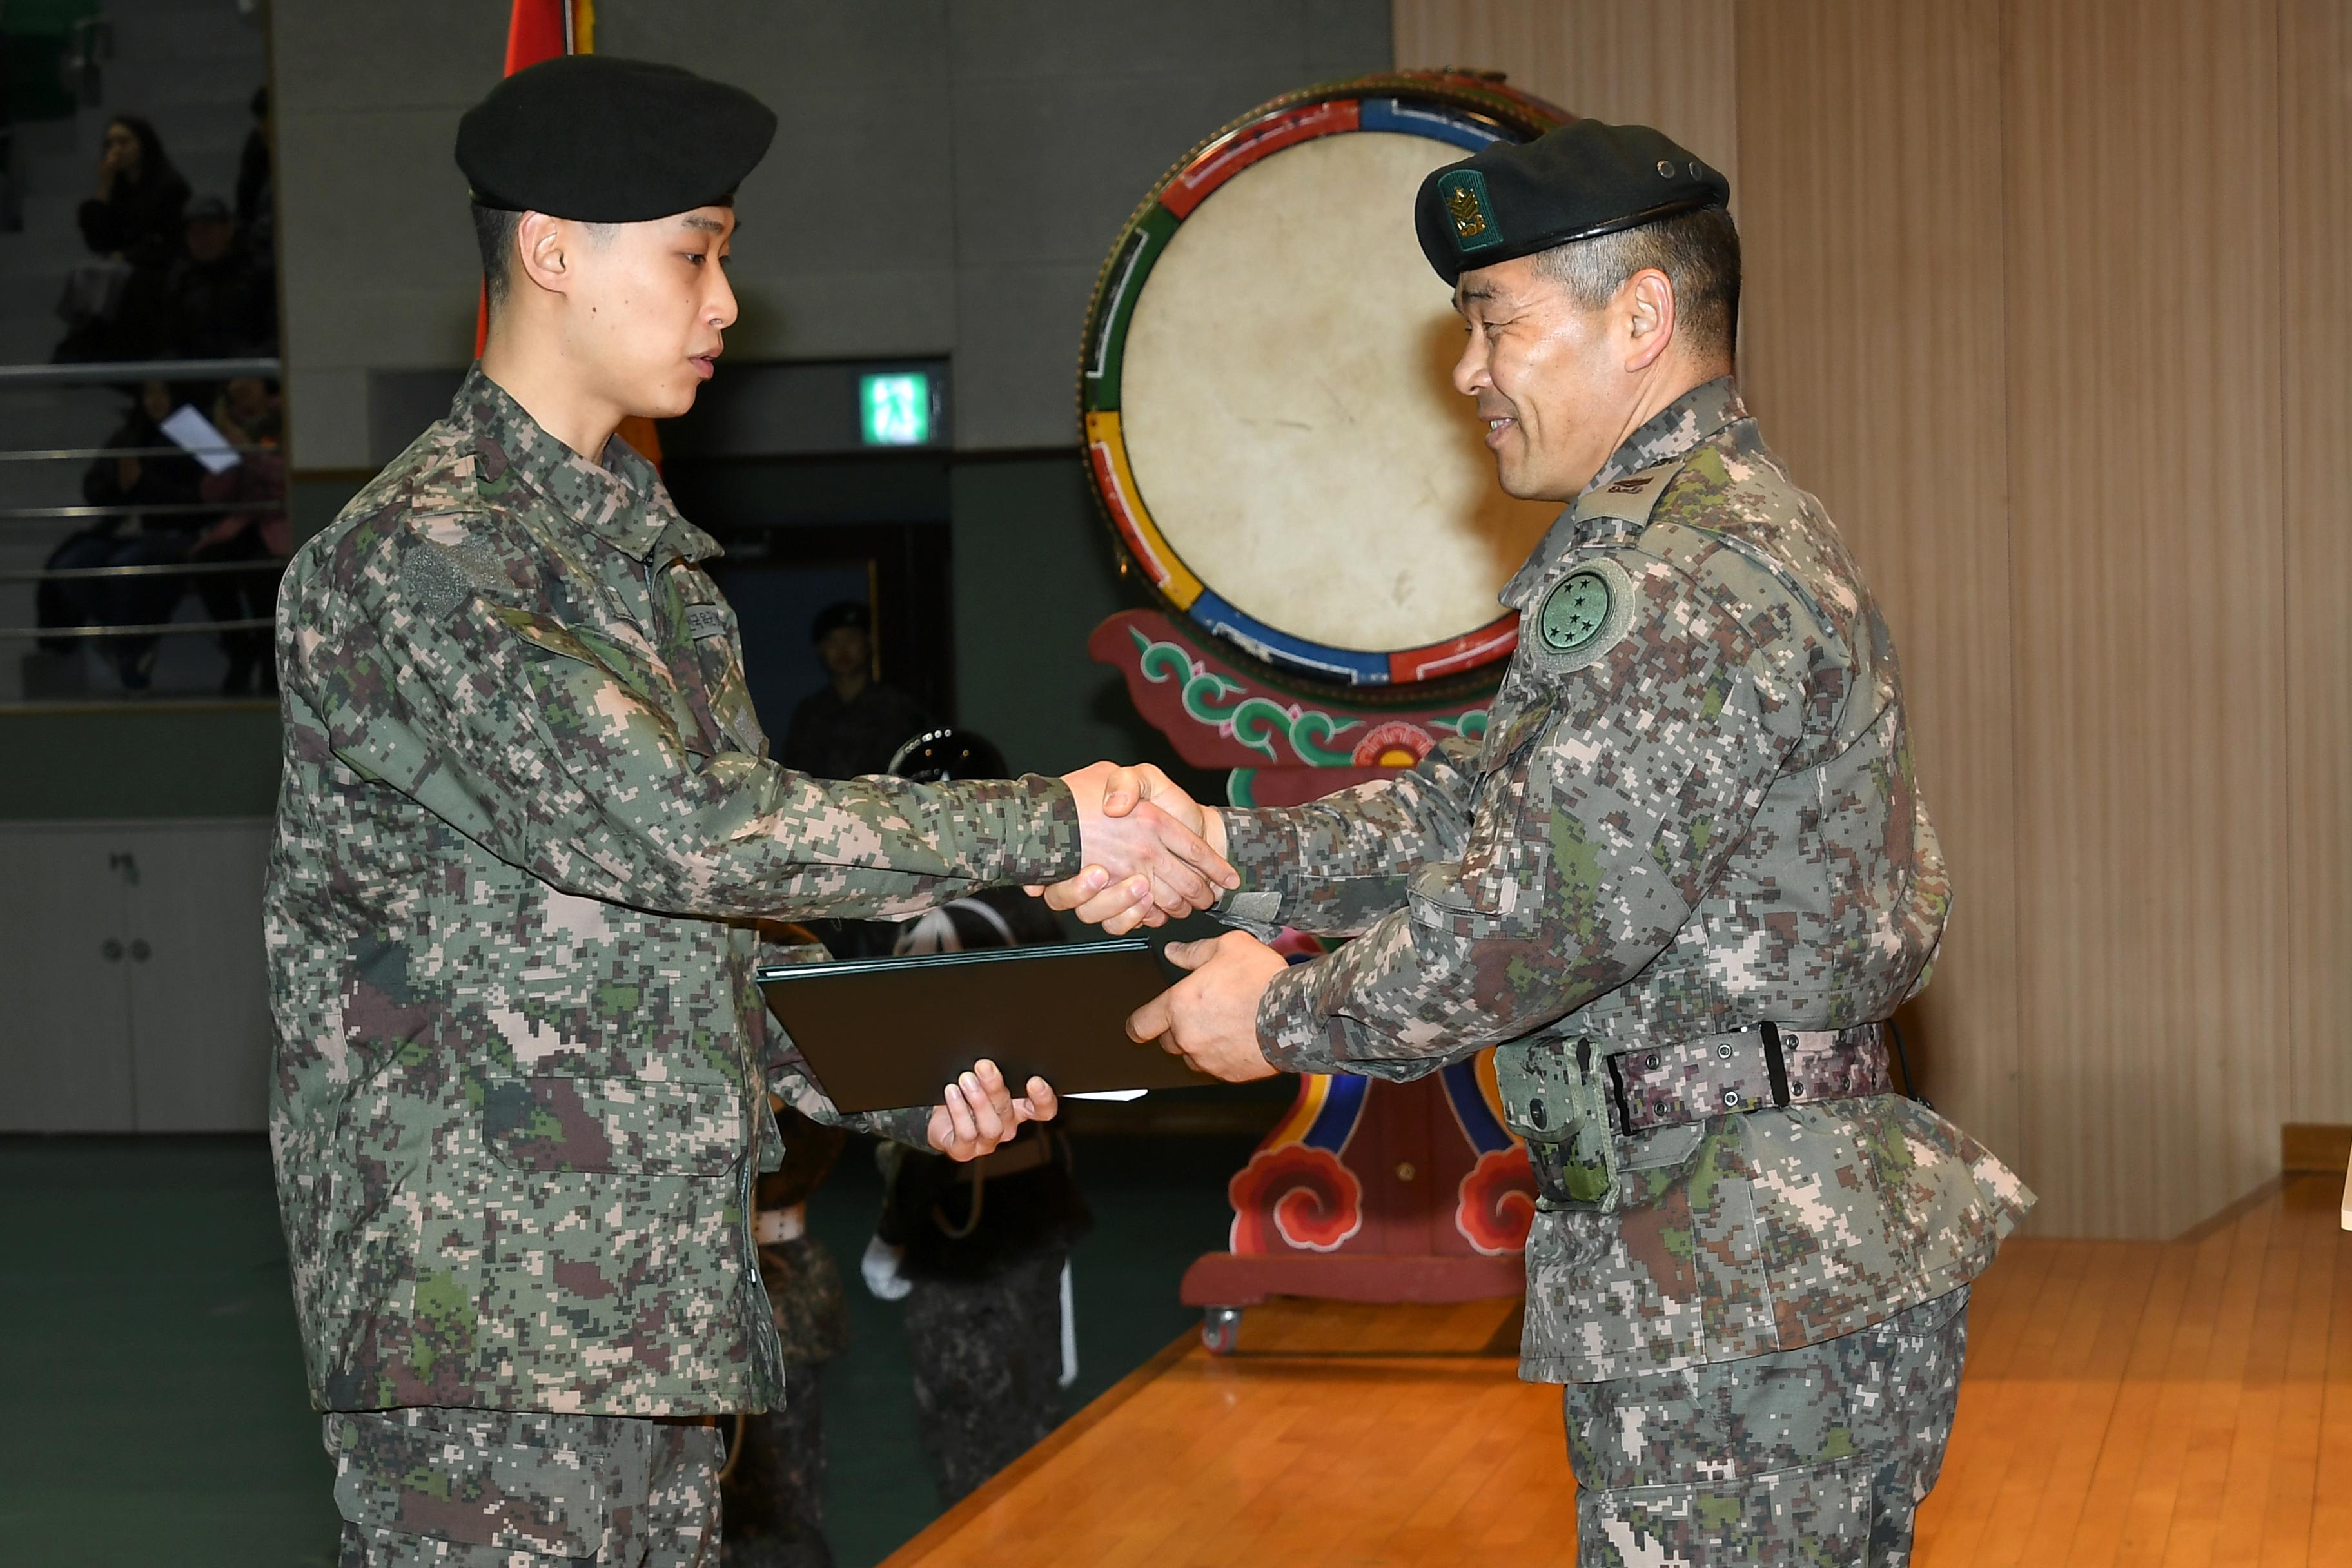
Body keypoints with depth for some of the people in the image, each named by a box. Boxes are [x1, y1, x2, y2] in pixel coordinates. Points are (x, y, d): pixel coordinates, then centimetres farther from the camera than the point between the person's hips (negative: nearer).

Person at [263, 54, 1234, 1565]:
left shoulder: (653, 554, 18)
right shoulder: (416, 556, -12)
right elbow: (675, 826, -20)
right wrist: (1049, 831, -15)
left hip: (667, 1300, 9)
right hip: (479, 1308, -8)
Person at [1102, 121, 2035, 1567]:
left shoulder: (1686, 580, -18)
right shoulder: (1728, 531, 18)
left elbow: (1547, 916, -23)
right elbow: (1481, 805, 17)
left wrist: (1285, 1017, -10)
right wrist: (1229, 853, 9)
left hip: (1740, 1293, -11)